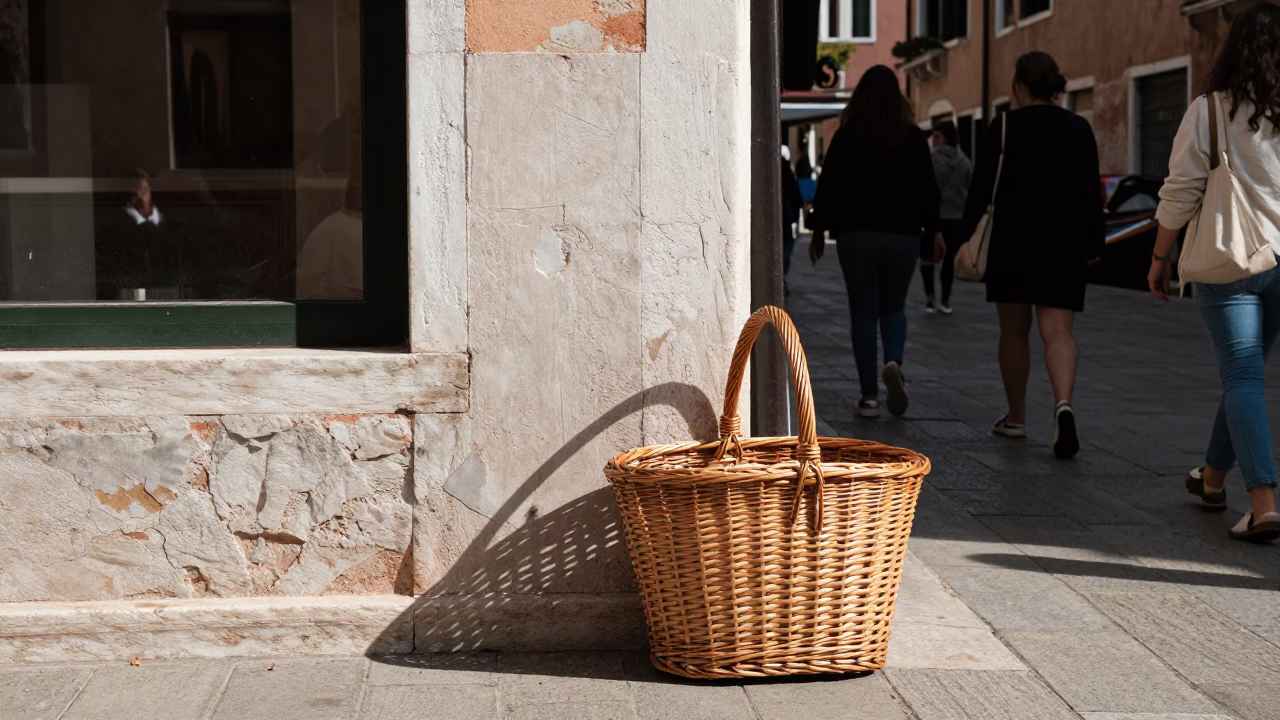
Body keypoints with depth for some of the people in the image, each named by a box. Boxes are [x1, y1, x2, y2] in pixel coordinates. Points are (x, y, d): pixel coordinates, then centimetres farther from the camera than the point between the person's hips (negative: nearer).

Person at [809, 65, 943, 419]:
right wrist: (934, 231, 13)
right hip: (902, 235, 1)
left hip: (856, 234, -1)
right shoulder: (914, 137, 1)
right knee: (893, 307, 16)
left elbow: (828, 187, 0)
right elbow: (928, 189, 3)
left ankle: (870, 396, 0)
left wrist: (819, 230, 10)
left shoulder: (846, 137, -2)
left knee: (864, 314, 4)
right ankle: (894, 363, -13)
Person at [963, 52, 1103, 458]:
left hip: (1013, 237, -1)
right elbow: (1091, 192, 5)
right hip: (1066, 239, 1)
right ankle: (1063, 404, -30)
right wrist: (1095, 244, 12)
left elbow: (981, 188, -6)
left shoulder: (1004, 127, -4)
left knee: (1014, 330, 11)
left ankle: (1016, 418, 21)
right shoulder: (1079, 128, 4)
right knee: (1057, 331, -4)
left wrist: (968, 234, 0)